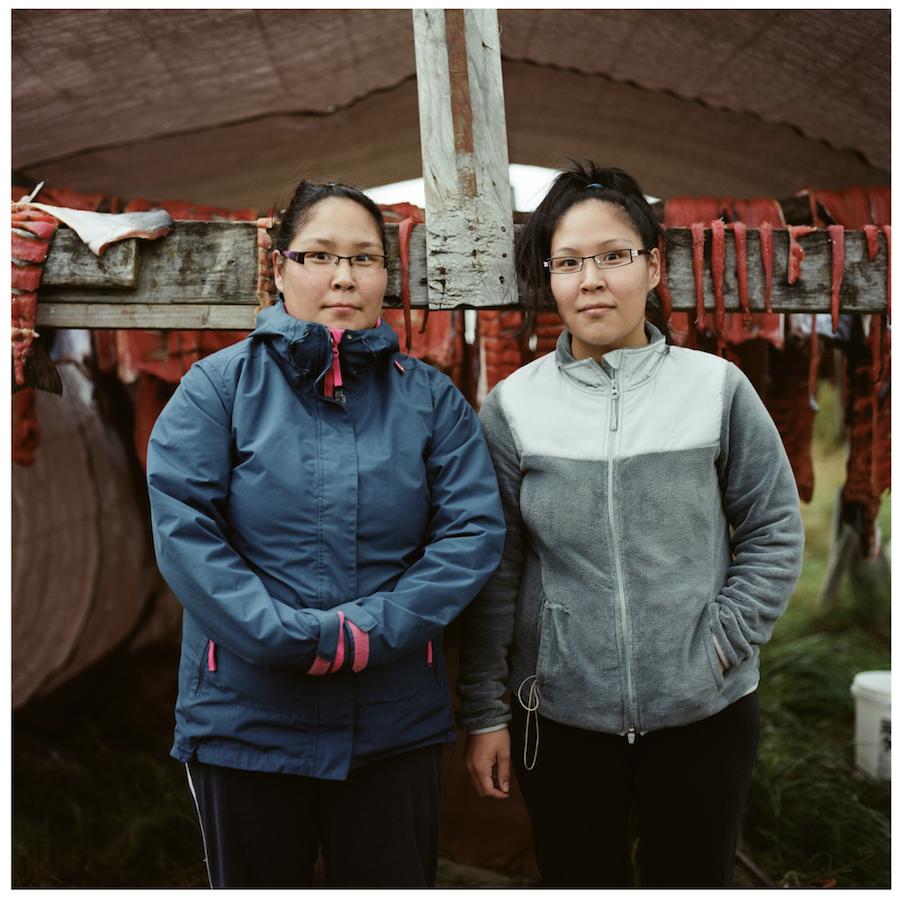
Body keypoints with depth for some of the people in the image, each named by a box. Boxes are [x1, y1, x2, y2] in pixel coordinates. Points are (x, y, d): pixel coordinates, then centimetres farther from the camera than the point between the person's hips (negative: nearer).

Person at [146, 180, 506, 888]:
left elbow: (475, 531, -5)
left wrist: (375, 630, -17)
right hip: (245, 717, -1)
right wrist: (300, 638, -20)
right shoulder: (218, 385, -3)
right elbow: (184, 530, -12)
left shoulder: (429, 397, 3)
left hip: (396, 722, 2)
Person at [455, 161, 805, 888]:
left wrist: (723, 644, -8)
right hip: (560, 716, 0)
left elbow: (775, 532, 2)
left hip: (706, 715, 0)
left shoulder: (717, 388, -4)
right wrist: (483, 711, -1)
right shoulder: (513, 406, -3)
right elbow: (494, 572, -1)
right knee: (579, 882, 14)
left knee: (695, 880, 15)